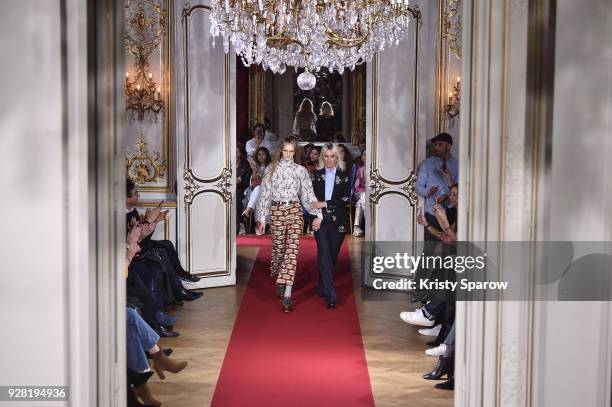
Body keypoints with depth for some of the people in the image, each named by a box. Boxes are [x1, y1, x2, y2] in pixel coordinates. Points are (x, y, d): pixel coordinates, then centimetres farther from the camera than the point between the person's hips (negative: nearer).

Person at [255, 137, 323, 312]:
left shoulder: (301, 170, 7)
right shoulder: (271, 169, 7)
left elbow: (308, 193, 4)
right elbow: (264, 194, 5)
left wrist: (318, 214, -7)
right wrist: (261, 219, -1)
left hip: (295, 211, 0)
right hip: (277, 211, 1)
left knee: (292, 249, -10)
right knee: (278, 247, 6)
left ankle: (287, 292, -13)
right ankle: (280, 280, 31)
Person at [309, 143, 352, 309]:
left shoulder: (344, 175, 4)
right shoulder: (317, 174, 7)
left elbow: (346, 199, -5)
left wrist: (325, 204, -14)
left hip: (337, 221, 1)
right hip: (320, 221, -1)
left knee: (332, 255, 7)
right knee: (324, 254, -10)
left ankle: (322, 287, 27)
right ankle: (330, 296, -13)